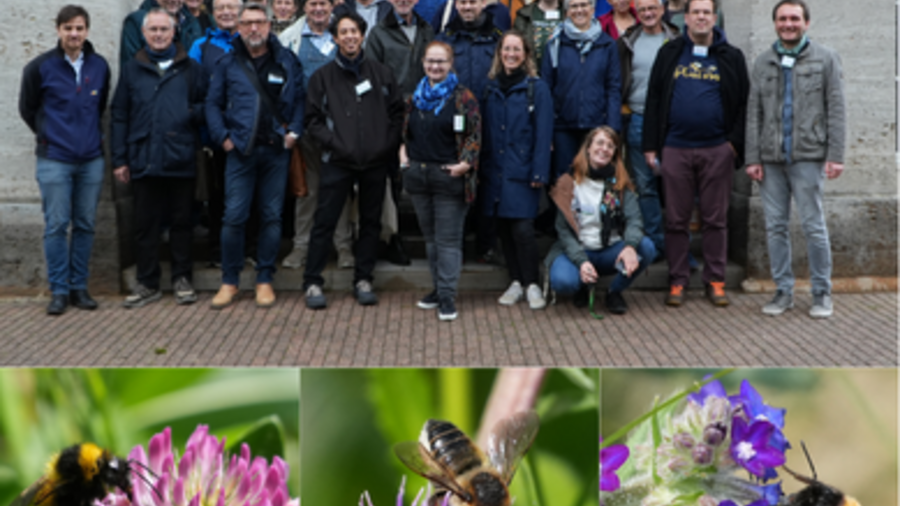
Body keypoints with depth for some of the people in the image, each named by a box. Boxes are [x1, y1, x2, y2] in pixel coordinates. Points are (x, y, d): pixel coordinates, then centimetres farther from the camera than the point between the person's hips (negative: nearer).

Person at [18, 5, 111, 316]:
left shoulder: (100, 66, 2)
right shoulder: (40, 67, -6)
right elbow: (27, 109, 7)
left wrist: (91, 133, 13)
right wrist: (49, 135, 11)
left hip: (91, 159, 3)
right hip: (54, 160, -3)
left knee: (85, 225, 7)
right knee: (56, 226, 0)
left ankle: (79, 287, 17)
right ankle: (59, 291, 8)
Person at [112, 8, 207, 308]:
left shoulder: (191, 69, 8)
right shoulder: (133, 70, 10)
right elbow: (119, 115, 9)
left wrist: (195, 113, -14)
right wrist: (119, 159, 3)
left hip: (181, 159, -1)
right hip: (144, 160, 1)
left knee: (181, 221, 7)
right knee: (145, 224, 5)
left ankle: (182, 279, 17)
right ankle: (147, 284, 13)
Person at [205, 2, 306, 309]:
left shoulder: (287, 62, 7)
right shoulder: (228, 63, 7)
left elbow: (300, 99, 9)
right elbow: (213, 103, 10)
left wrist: (294, 132, -3)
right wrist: (222, 137, -1)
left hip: (276, 149, 1)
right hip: (241, 149, 0)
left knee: (272, 216, 4)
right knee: (234, 216, -3)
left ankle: (265, 280, 14)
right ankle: (229, 281, 8)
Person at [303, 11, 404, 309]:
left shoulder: (381, 74, 9)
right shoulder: (323, 76, 5)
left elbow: (397, 113, 11)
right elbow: (313, 119, 3)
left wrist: (389, 144, -2)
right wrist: (333, 143, -9)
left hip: (376, 162, 2)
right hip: (338, 162, -2)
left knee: (371, 223, 8)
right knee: (324, 222, -3)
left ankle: (363, 280, 19)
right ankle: (313, 282, 5)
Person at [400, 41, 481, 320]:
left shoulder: (462, 97, -4)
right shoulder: (415, 97, 12)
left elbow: (474, 135, -5)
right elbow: (405, 130, 23)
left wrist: (465, 163, -16)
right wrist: (403, 152, 7)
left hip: (449, 176, -6)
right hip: (418, 175, 6)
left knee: (448, 239, -4)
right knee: (430, 237, 13)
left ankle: (447, 296, 0)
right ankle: (438, 287, 24)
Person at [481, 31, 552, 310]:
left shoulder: (537, 89, -1)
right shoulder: (491, 88, 11)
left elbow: (543, 133, -4)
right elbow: (485, 131, 11)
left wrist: (539, 173, -10)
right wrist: (482, 168, 4)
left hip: (522, 171, -4)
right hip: (495, 170, 4)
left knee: (522, 229, -10)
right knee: (504, 228, 7)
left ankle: (532, 285, 5)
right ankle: (516, 282, 19)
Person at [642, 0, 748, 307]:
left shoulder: (731, 57, 7)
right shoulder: (669, 54, 8)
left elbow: (743, 103, 6)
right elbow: (653, 100, 7)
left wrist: (735, 142, -5)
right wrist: (651, 146, 1)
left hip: (717, 149, 0)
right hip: (676, 148, 0)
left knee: (716, 219, 5)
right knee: (676, 220, 4)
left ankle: (715, 281, 13)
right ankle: (677, 281, 12)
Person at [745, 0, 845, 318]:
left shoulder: (825, 59, 4)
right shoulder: (763, 63, 12)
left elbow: (836, 110, 0)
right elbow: (754, 113, 11)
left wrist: (835, 155, -8)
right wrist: (752, 158, 4)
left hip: (808, 157, -3)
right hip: (771, 159, 3)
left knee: (814, 226, -2)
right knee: (775, 227, 5)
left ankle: (822, 293, 9)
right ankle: (784, 291, 15)